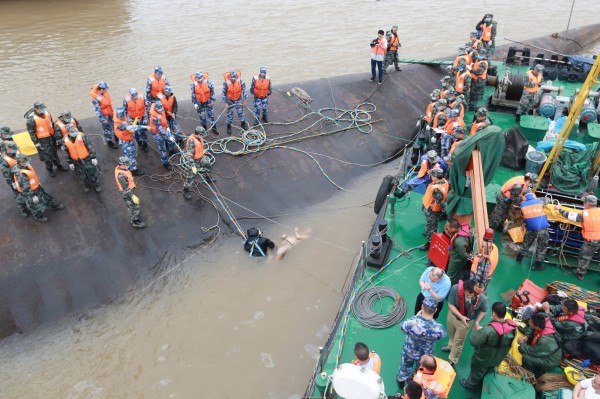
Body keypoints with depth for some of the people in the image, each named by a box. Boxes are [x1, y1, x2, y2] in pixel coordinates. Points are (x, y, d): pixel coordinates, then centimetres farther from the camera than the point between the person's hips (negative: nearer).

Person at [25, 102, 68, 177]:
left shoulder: (47, 113, -4)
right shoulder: (32, 119, -21)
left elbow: (52, 124, 11)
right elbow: (31, 132, -15)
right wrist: (35, 142, -14)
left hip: (51, 137, 6)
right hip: (42, 140, -5)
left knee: (54, 152, 21)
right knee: (47, 155, 4)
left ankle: (59, 165, 39)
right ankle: (50, 169, 22)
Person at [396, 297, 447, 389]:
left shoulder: (412, 321, -39)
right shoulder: (438, 328, -38)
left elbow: (403, 327, -15)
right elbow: (443, 334, -12)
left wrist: (416, 316, -8)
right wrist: (433, 321, -4)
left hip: (409, 351, 1)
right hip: (425, 355, 0)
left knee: (405, 367, 33)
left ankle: (401, 381, 59)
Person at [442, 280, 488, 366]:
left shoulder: (482, 298, -35)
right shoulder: (455, 288, -37)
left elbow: (484, 311, -12)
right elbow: (450, 304, -23)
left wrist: (477, 322, -20)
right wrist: (460, 316, -32)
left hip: (466, 321, -2)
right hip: (453, 315, 2)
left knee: (458, 342, 18)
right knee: (451, 334, 32)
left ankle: (452, 361, 45)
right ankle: (451, 346, 66)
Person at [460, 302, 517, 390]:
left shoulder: (488, 330, -43)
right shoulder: (513, 327, -22)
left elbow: (473, 341, -34)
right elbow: (508, 343, -3)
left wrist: (477, 331, -15)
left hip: (483, 359, -5)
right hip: (497, 359, 5)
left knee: (477, 372, 25)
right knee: (488, 372, 33)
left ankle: (470, 385, 51)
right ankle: (481, 384, 59)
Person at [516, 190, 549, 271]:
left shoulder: (522, 204, 0)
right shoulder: (539, 201, -1)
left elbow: (522, 215, 7)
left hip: (530, 229, 2)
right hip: (542, 229, -2)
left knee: (526, 243, 25)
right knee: (541, 247, 12)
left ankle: (520, 256, 38)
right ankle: (538, 264, 18)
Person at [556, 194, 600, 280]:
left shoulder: (584, 214, -10)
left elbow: (568, 215, -2)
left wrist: (560, 209, 12)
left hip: (591, 241, -2)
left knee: (584, 257, 17)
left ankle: (580, 273, 30)